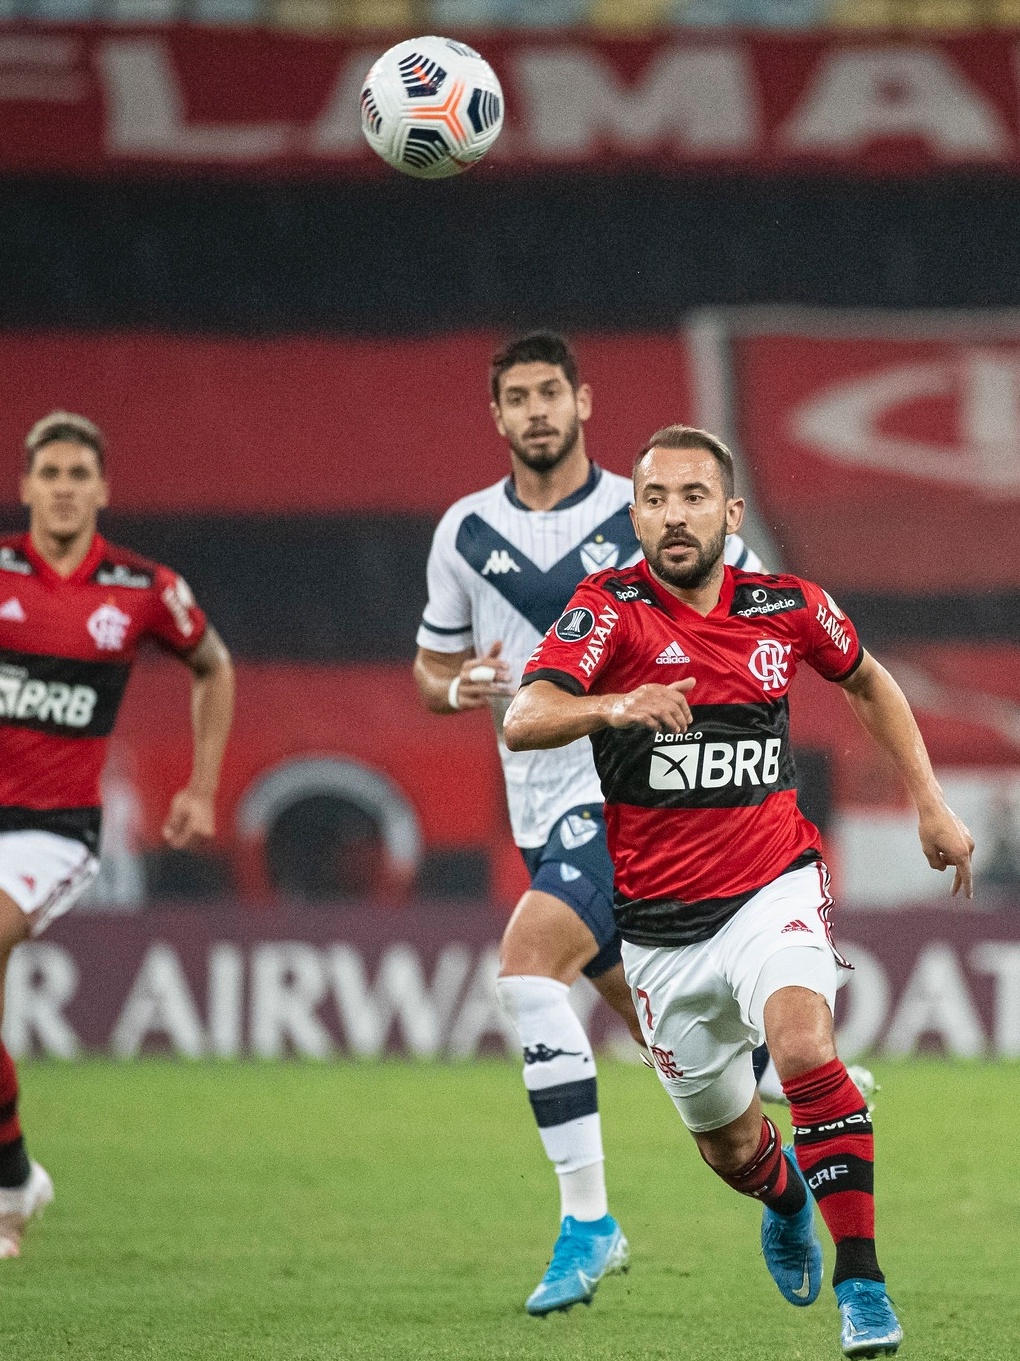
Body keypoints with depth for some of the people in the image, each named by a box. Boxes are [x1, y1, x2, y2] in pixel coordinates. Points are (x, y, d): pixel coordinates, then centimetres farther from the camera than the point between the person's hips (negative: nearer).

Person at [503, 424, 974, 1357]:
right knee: (724, 1136, 14)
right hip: (662, 919, 1)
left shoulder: (789, 608, -3)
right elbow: (523, 722, -29)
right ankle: (786, 1197, 52)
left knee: (803, 1044, -29)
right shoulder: (611, 607, -12)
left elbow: (869, 684, 20)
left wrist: (930, 803, 15)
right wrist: (614, 706, -48)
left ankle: (863, 1285, -24)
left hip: (774, 884, -1)